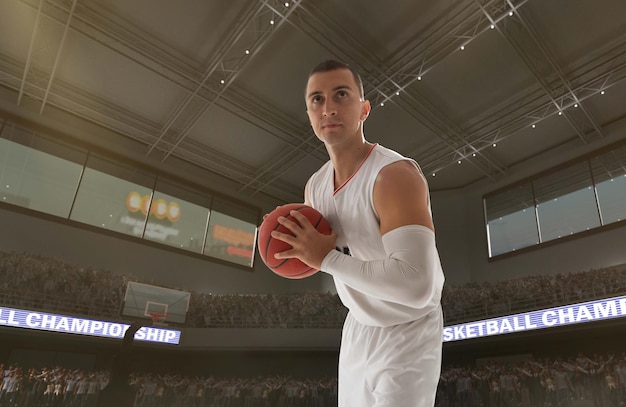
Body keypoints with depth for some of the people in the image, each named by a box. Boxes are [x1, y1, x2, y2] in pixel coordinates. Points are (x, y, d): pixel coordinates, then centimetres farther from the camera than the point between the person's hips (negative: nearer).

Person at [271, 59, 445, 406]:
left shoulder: (396, 174, -30)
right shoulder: (314, 186, -5)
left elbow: (417, 285, -38)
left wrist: (327, 258, -33)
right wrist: (293, 242, -12)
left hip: (407, 335, -7)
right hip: (358, 328, 7)